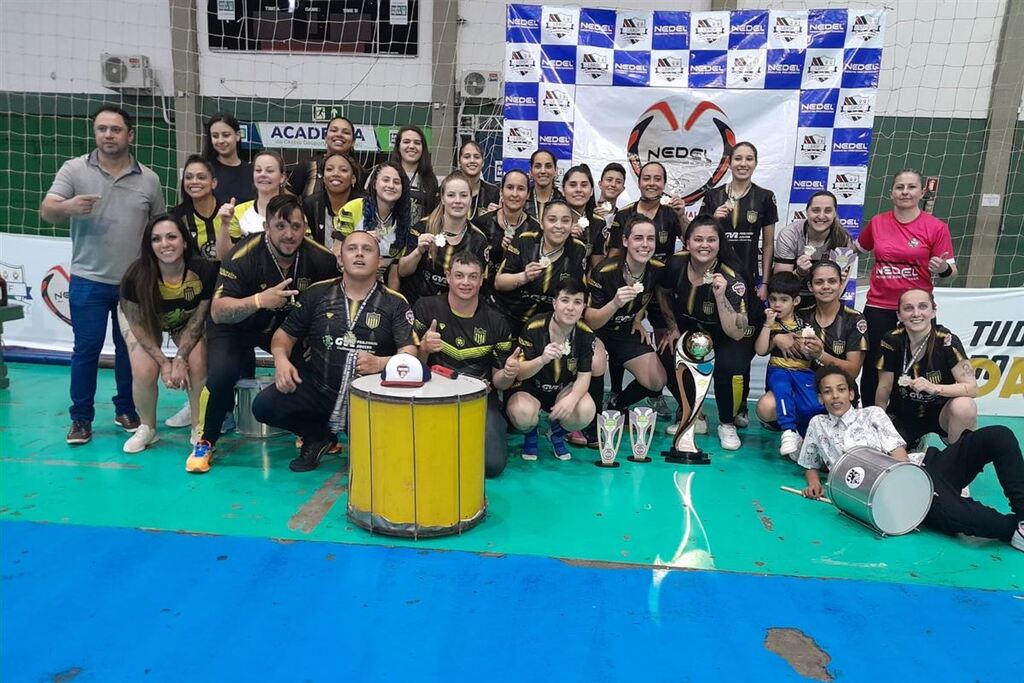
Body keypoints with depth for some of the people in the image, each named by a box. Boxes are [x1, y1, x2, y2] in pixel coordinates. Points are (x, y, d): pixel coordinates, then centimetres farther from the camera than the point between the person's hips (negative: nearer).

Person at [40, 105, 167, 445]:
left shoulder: (148, 179, 3)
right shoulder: (74, 169, -1)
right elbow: (46, 211, -9)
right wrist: (68, 207, -32)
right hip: (88, 281, -2)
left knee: (130, 348, 11)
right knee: (86, 349, 2)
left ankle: (126, 410, 25)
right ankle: (81, 418, 14)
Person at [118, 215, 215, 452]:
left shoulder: (204, 271, -32)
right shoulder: (136, 277, -34)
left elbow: (197, 318, -18)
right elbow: (138, 326, -20)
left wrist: (180, 358, -21)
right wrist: (164, 362, -21)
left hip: (185, 321, 1)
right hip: (143, 319, -1)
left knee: (198, 367, -19)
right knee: (144, 373, -20)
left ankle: (199, 429, 4)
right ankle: (147, 429, 9)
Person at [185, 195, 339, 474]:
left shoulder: (319, 257, -18)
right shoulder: (243, 256, -27)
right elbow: (217, 312, -33)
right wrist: (258, 300, -51)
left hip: (288, 327, 3)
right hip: (237, 327, -3)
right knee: (221, 373, -28)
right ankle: (205, 442, 1)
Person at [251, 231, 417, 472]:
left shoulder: (395, 303, 1)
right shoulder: (318, 293, 7)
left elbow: (410, 353, -8)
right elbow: (286, 333, 13)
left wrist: (381, 363, -29)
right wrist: (281, 359, -9)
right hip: (317, 388, 2)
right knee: (264, 405, -19)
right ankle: (319, 437, 10)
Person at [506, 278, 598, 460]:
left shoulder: (586, 334, -11)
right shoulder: (533, 328, -21)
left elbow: (584, 376, -8)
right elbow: (519, 373, -19)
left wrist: (572, 398, -32)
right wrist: (542, 360, -41)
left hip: (564, 389, 3)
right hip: (530, 387, -3)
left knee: (586, 411, -30)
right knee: (522, 413, -37)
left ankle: (557, 432, 8)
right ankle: (530, 432, 5)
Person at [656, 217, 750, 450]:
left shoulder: (731, 279, -29)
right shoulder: (676, 264, -19)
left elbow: (737, 333, -35)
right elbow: (663, 293, 5)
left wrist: (720, 296, -44)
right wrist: (672, 327, 2)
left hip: (723, 336, -4)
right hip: (688, 330, 4)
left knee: (731, 365, -31)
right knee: (667, 358, -19)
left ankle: (727, 424, -1)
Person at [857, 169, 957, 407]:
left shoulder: (936, 227, -3)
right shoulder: (877, 222, 6)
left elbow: (951, 271, -2)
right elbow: (858, 248, 26)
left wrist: (942, 269, -21)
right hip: (877, 309, 2)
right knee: (872, 369, 5)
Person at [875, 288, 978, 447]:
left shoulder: (947, 341, -18)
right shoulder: (892, 341, -13)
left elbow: (972, 388, -19)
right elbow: (884, 388, -2)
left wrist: (934, 387, -35)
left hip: (942, 412, -2)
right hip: (904, 416, 2)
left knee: (964, 406, -33)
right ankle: (915, 444, 20)